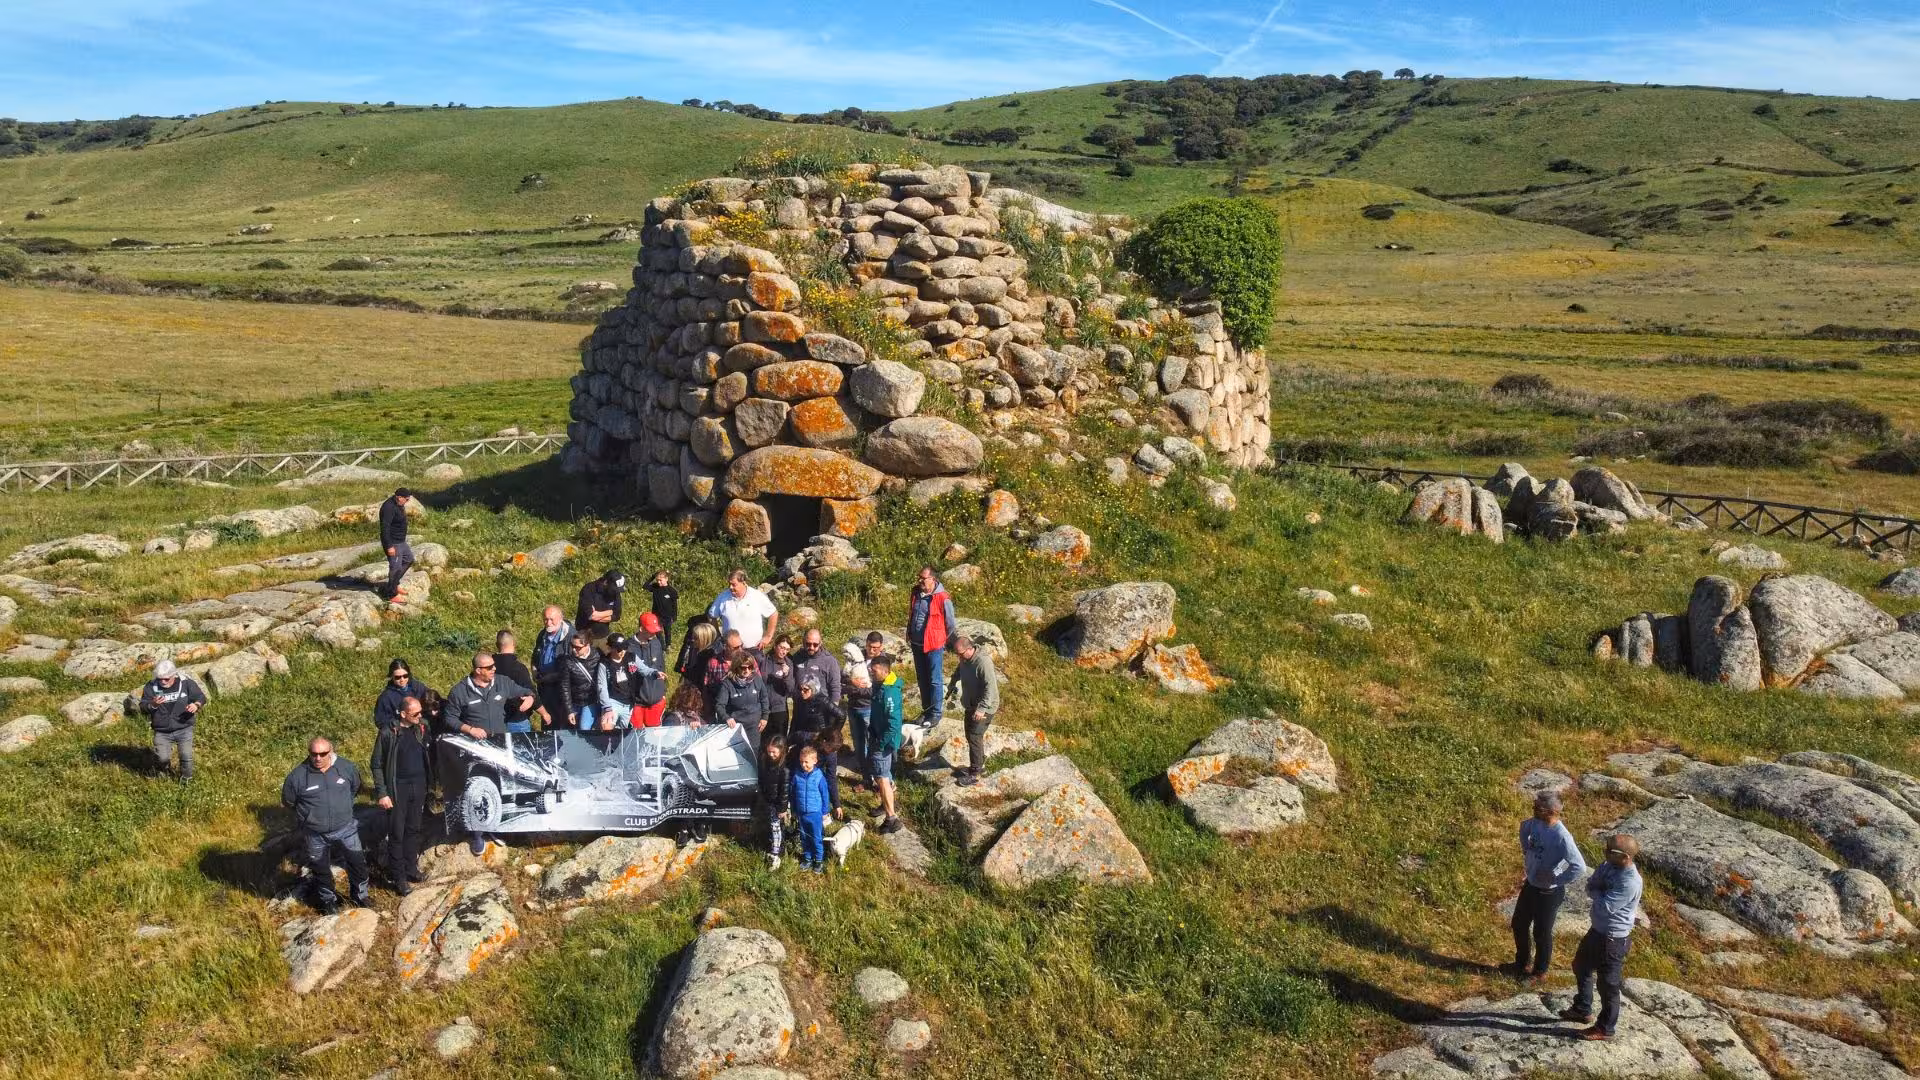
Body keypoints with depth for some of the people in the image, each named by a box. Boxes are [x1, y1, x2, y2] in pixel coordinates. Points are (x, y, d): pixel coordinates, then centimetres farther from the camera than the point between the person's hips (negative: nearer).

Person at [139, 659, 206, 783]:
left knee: (186, 755, -8)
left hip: (184, 729, -1)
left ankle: (186, 778, 22)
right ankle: (165, 768, 34)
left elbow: (201, 697, 1)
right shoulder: (151, 686, -6)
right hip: (162, 732, 1)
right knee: (162, 758, -5)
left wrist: (196, 705, -22)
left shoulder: (186, 683, -8)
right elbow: (143, 707, -4)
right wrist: (153, 705, -27)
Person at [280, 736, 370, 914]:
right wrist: (309, 813, 9)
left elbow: (355, 788, 13)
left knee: (358, 862, 10)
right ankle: (328, 900, 39)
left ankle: (360, 894, 34)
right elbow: (288, 801, 2)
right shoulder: (298, 776, -16)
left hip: (345, 828, 1)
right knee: (321, 869, 16)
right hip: (315, 835, -1)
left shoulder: (346, 767, -9)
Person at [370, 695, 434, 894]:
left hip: (419, 786, 5)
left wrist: (430, 782, 3)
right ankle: (398, 877, 10)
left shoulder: (422, 728, 1)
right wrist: (382, 793, -11)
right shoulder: (388, 733, -13)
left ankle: (411, 869, 28)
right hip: (398, 788, -5)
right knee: (396, 834, 3)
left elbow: (429, 755, 9)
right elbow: (377, 765, -8)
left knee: (414, 831, 15)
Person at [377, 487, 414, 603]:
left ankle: (394, 584, 31)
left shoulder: (399, 505, 5)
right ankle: (391, 594, 10)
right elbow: (385, 528, -28)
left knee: (409, 559, 22)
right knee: (396, 567, -3)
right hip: (393, 543, -10)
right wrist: (389, 546, -27)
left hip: (400, 541, 10)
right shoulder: (389, 508, -26)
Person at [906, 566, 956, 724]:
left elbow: (950, 624, -8)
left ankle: (935, 713, 10)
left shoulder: (942, 598, -16)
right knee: (922, 679, 16)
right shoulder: (916, 594, 4)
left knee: (935, 681, 1)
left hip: (934, 645, -7)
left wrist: (949, 644, -2)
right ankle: (926, 710, 28)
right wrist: (909, 635, 15)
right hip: (917, 645, 7)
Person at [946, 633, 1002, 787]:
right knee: (971, 735, 18)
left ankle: (974, 775, -1)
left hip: (984, 707, -9)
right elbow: (958, 673, 22)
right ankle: (979, 762, 37)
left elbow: (990, 687, -31)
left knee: (975, 737, -8)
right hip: (971, 705, 9)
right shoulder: (965, 659, -1)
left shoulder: (983, 662, -28)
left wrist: (982, 708, -34)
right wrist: (952, 689, 16)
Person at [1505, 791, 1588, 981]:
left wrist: (1556, 881, -23)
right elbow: (1524, 828, 15)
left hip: (1548, 893, -7)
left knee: (1541, 933, 13)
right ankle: (1522, 962, 44)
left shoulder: (1562, 837, -31)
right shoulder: (1535, 823, -10)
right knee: (1519, 924, 21)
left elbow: (1579, 868, -32)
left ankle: (1540, 971, 36)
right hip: (1530, 885, 7)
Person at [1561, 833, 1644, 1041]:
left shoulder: (1630, 882, -30)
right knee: (1581, 966, 26)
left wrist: (1597, 891, -12)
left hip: (1614, 938, -9)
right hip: (1598, 930, 9)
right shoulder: (1609, 866, -4)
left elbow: (1605, 907, -28)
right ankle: (1582, 1009, 45)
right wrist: (1601, 893, -18)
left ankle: (1605, 1028, 26)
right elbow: (1590, 888, 3)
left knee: (1608, 984, 8)